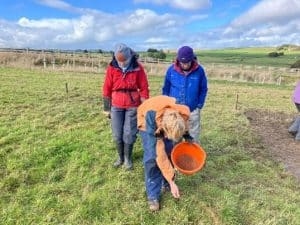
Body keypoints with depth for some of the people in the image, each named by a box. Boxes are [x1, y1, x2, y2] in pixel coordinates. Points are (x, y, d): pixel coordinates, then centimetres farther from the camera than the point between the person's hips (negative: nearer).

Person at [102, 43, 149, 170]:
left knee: (129, 135, 2)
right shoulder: (112, 68, -4)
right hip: (116, 106, 2)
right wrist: (107, 108, 4)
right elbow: (107, 89, 2)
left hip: (132, 107, -1)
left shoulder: (137, 68, -6)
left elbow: (144, 88, -2)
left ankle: (128, 158, 23)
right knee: (117, 135, 7)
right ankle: (120, 157, 28)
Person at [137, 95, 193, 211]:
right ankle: (153, 195, -2)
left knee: (169, 152, -2)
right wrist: (172, 181, -29)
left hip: (167, 117, 4)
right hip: (146, 120, -4)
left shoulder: (183, 113, -34)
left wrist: (187, 136, 0)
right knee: (152, 157, -17)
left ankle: (166, 184, 21)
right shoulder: (153, 122, -43)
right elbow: (160, 156, -35)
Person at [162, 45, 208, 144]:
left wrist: (199, 106, -2)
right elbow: (166, 89, 3)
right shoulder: (171, 69, -9)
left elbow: (203, 90, 2)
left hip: (193, 110, 0)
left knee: (193, 138, 11)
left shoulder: (199, 70, -10)